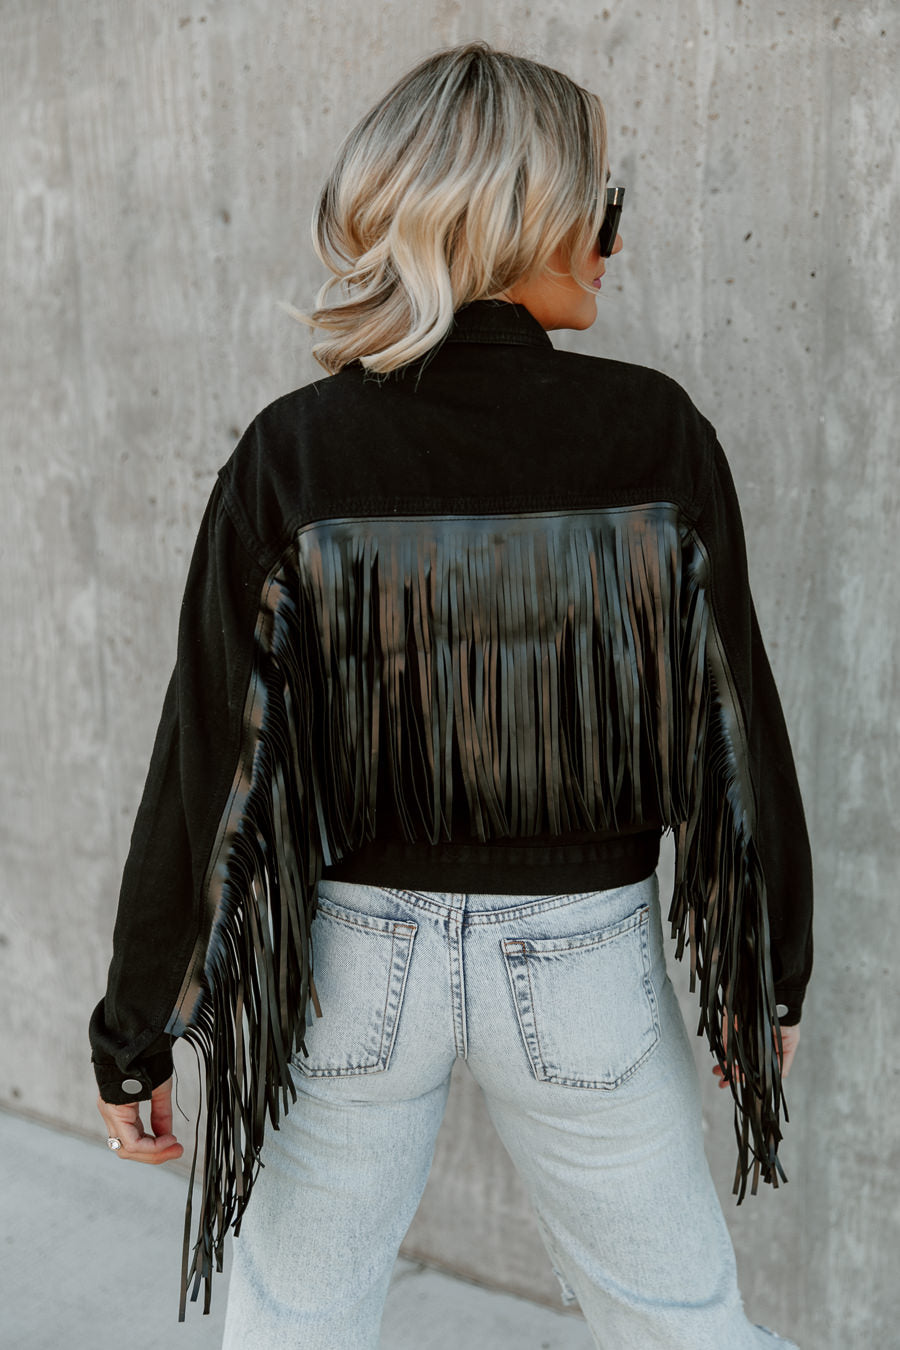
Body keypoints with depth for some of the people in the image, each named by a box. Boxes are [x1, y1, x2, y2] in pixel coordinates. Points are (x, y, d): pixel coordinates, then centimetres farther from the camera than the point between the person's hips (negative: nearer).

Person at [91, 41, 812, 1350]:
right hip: (584, 953, 0)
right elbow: (733, 718, -4)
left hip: (357, 950, 1)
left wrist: (137, 1030, 2)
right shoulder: (656, 434, -10)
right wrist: (773, 972, 10)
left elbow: (212, 760, -9)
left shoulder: (294, 453, -11)